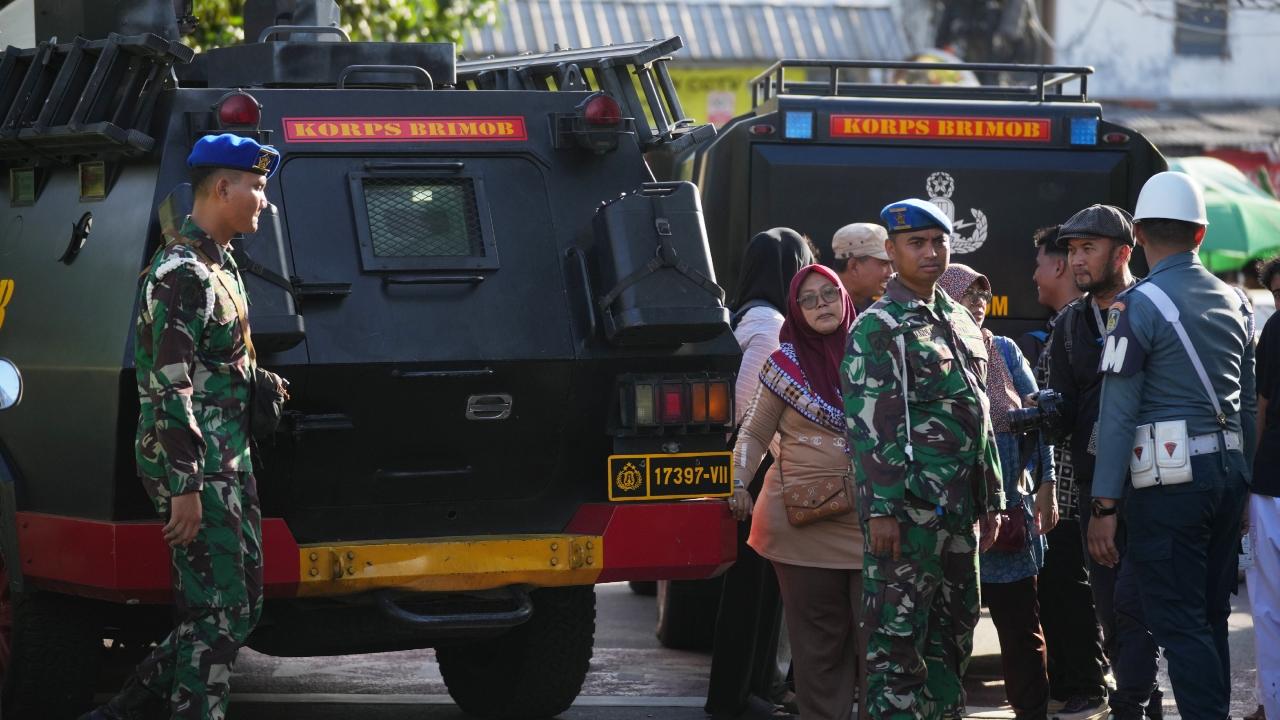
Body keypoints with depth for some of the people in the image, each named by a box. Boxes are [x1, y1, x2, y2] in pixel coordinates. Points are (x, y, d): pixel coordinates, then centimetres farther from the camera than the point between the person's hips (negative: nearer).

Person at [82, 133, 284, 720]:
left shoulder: (220, 266, 17)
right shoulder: (182, 275, -15)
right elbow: (172, 389, -20)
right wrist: (186, 487, -23)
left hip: (228, 466, 10)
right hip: (195, 472, -10)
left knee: (240, 608, 12)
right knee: (219, 613, -10)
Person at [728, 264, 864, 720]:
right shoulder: (784, 364, 5)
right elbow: (753, 433, 9)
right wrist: (737, 485, -6)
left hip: (868, 521, 1)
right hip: (802, 520, -1)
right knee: (818, 639, 3)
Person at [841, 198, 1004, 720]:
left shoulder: (961, 324, 17)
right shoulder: (877, 328, -6)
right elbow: (867, 425, -13)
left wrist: (992, 499, 18)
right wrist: (879, 511, -19)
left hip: (958, 509, 8)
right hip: (908, 509, -8)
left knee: (955, 628, 12)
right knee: (897, 635, -7)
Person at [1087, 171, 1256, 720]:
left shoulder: (1138, 305, -8)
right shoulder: (1235, 301, 12)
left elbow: (1117, 413, -11)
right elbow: (1248, 402, 17)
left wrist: (1104, 507, -10)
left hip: (1168, 476, -7)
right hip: (1229, 470, 7)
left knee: (1179, 623, -5)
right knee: (1211, 618, 14)